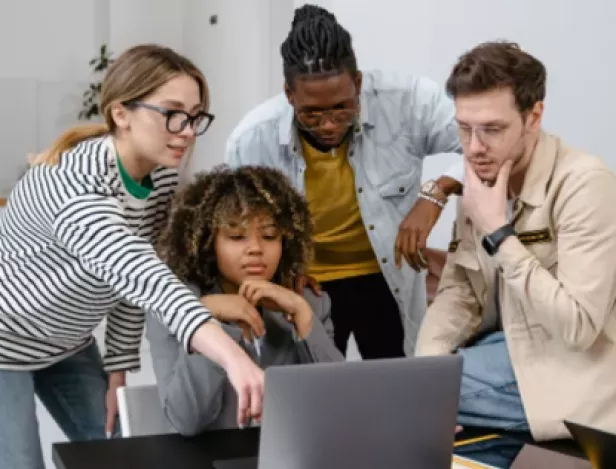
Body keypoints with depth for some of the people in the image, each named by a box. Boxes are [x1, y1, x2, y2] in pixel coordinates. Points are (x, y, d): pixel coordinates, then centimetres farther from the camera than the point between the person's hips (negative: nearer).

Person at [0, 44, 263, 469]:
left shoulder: (163, 175, -10)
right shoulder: (76, 187, -36)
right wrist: (232, 356, -65)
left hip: (67, 342, 8)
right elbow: (145, 278, -53)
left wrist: (119, 370, -1)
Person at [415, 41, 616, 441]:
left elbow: (578, 327, -26)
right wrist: (424, 364, -13)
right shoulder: (482, 179, 2)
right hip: (505, 346, 8)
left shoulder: (584, 182, -21)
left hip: (560, 374, -7)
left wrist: (498, 233, -25)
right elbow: (459, 289, 6)